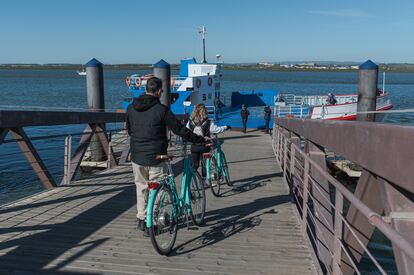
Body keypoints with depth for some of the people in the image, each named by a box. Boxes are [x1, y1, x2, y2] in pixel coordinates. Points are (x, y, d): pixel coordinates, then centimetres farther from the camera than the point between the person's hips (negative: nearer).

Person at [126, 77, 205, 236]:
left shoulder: (131, 108, 2)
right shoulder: (161, 109, -14)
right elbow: (180, 130, -12)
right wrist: (201, 140, -3)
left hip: (136, 156, 5)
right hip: (155, 158, -5)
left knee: (141, 187, 20)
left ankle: (141, 219, 30)